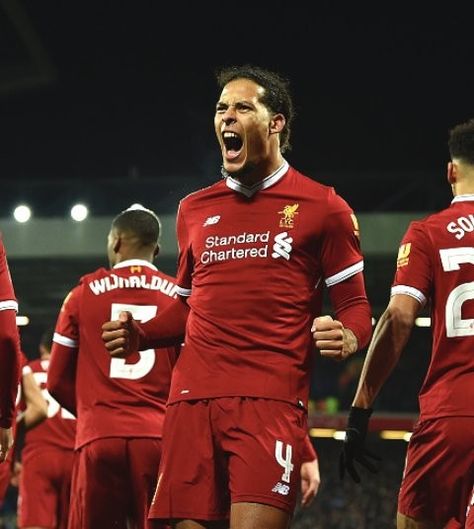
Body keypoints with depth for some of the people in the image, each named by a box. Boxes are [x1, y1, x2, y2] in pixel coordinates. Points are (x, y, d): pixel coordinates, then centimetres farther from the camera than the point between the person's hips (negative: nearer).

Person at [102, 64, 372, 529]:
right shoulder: (194, 210, 21)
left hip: (271, 402, -4)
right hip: (191, 399, 5)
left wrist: (347, 338, -16)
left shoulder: (321, 207, 6)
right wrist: (140, 336, 11)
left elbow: (354, 305, 7)